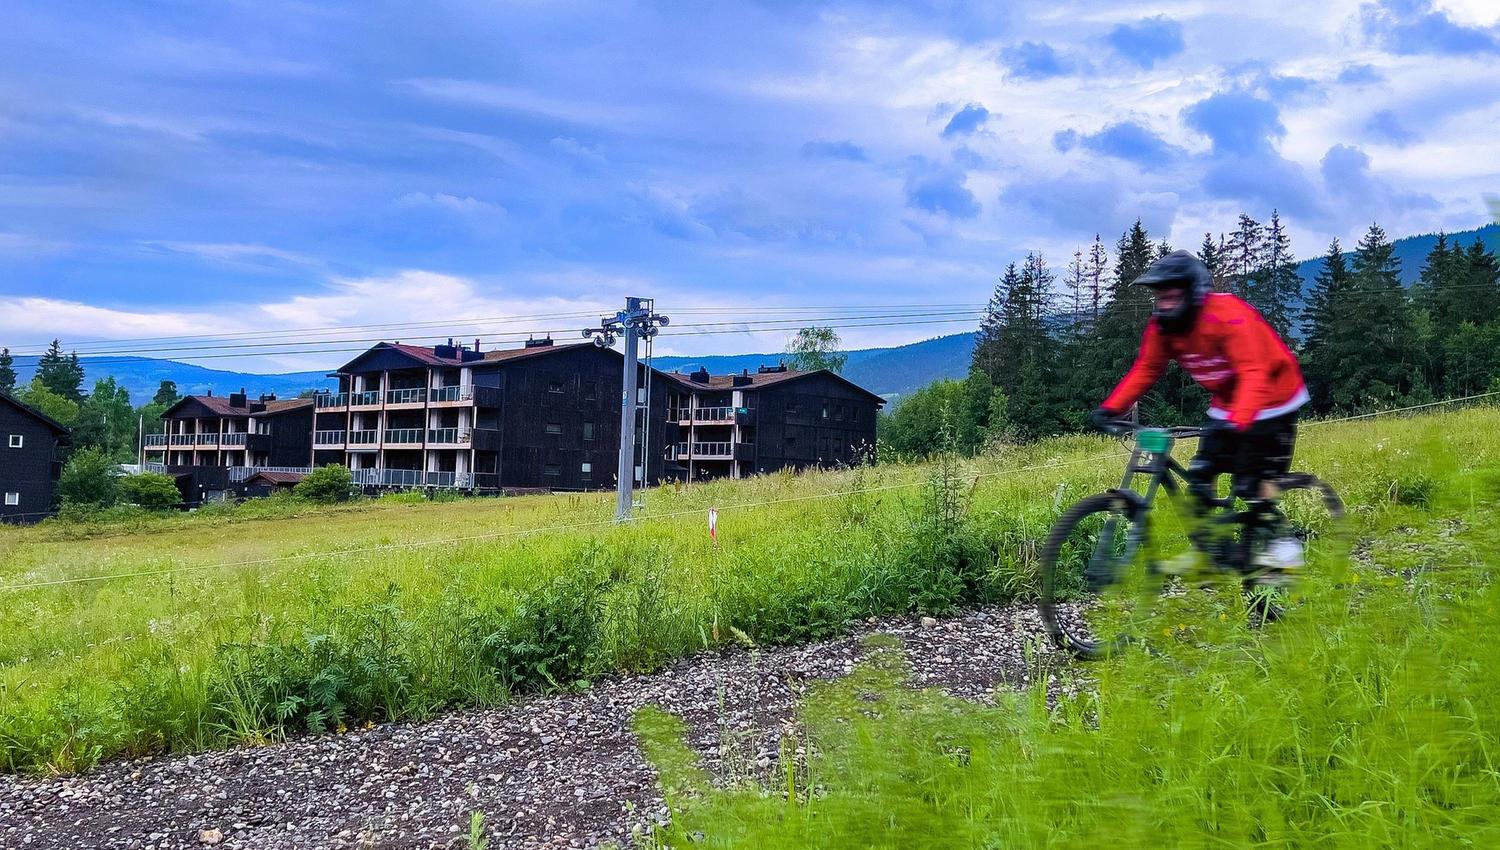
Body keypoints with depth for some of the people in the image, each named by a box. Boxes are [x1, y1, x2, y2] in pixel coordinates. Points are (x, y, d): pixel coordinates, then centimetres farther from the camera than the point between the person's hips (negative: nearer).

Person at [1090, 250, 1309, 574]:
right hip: (1227, 403, 7)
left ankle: (1284, 543, 9)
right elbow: (1144, 370, -6)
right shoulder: (1162, 325, -10)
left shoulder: (1229, 315, -30)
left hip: (1270, 400, -7)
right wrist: (1111, 408, -20)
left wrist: (1238, 420, -52)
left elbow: (1254, 374, -38)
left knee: (1251, 482, -11)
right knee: (1201, 474, -2)